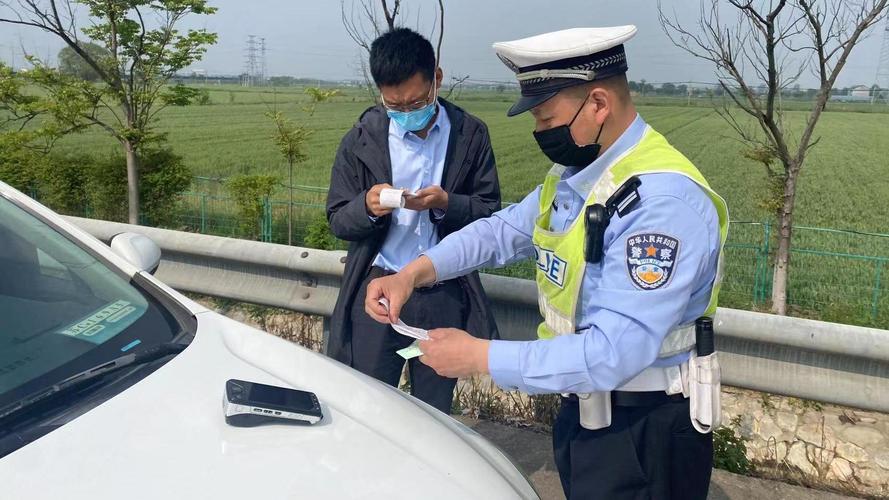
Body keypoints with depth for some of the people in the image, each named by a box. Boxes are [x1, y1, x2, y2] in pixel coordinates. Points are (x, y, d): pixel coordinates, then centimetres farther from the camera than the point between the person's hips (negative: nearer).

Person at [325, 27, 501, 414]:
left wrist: (447, 204, -19)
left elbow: (490, 214, 1)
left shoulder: (470, 135, -2)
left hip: (445, 297, 0)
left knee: (435, 412, 15)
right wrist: (368, 206, -21)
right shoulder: (361, 139, -1)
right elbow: (338, 220, 2)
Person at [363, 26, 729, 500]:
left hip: (645, 432, -7)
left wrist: (481, 357, -25)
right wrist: (416, 271, -8)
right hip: (583, 411, 8)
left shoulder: (663, 199, -28)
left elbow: (612, 353, -32)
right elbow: (503, 229, 8)